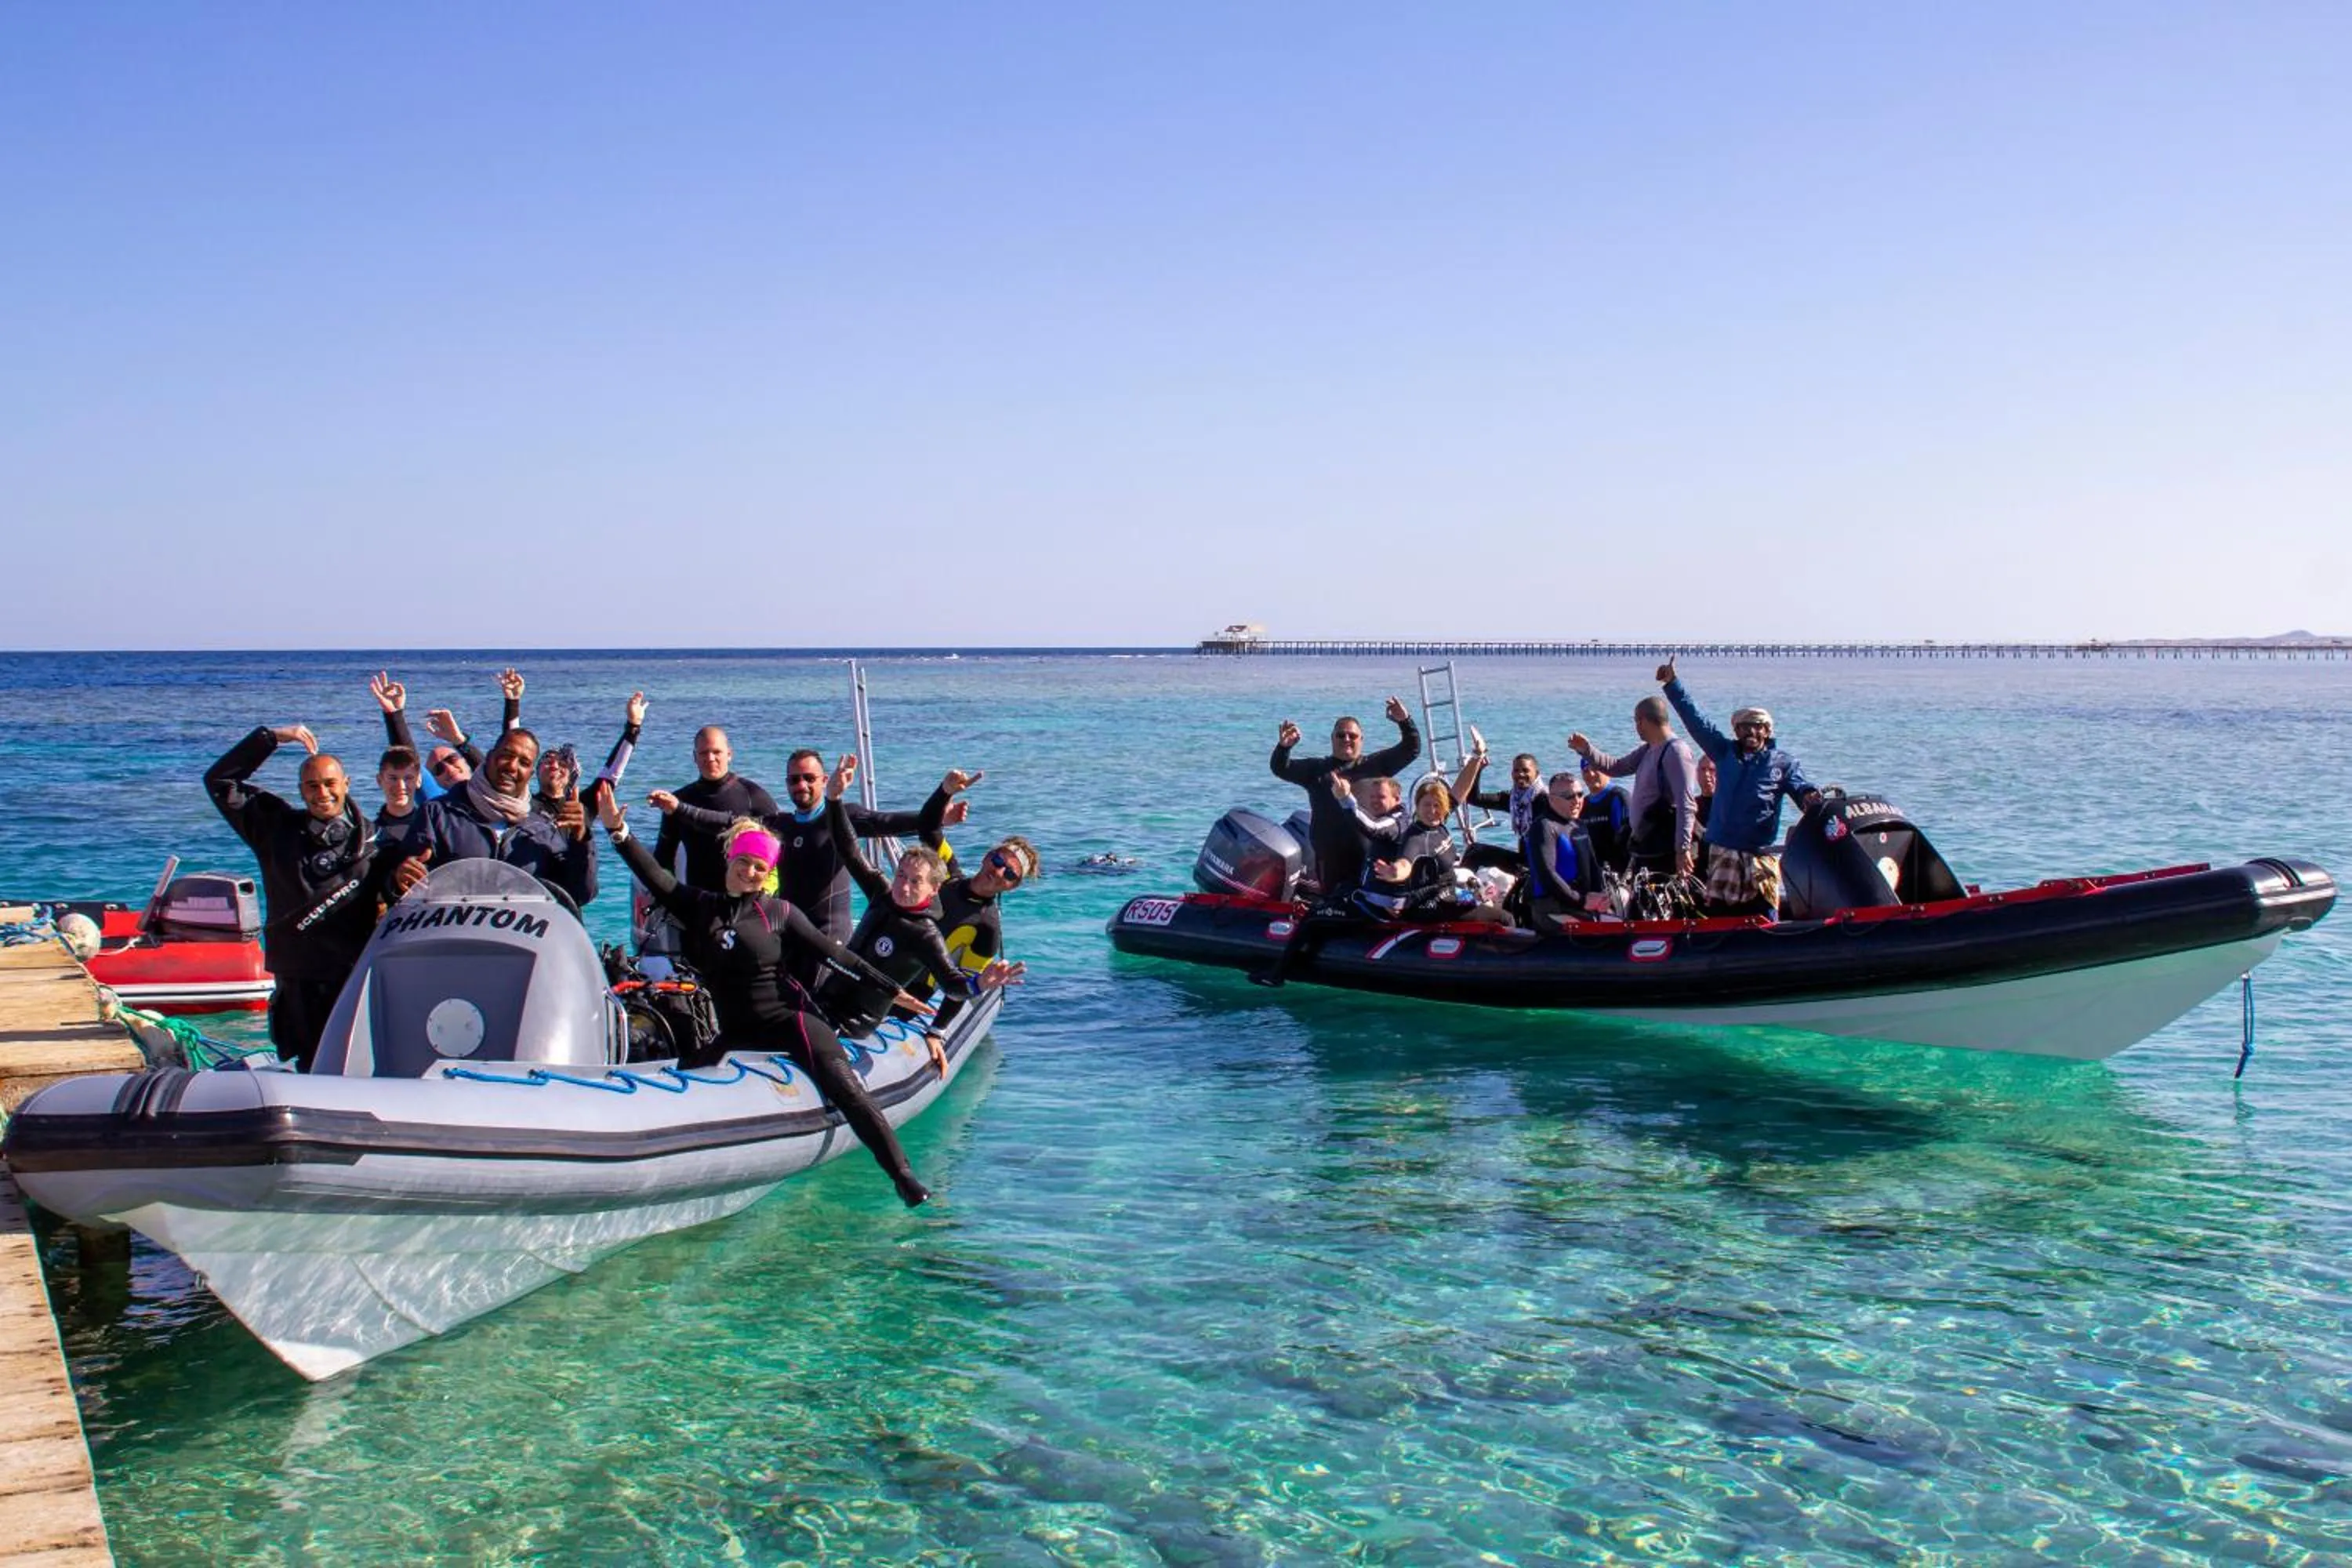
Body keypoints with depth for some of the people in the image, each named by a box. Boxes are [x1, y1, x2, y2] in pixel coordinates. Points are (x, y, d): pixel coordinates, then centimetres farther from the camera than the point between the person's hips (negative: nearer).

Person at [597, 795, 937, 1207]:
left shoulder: (779, 913, 0)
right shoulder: (701, 907, 8)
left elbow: (835, 953, 2)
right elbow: (656, 878, -1)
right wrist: (618, 831, -14)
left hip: (790, 1021, -4)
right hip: (737, 1033, 4)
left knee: (847, 1092, -17)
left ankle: (903, 1176, -17)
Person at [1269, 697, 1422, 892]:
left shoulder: (1375, 765, 12)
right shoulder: (1317, 768, 15)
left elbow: (1411, 749, 9)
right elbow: (1280, 768, 9)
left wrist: (1405, 722, -8)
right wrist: (1284, 747, -13)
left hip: (1368, 854, -1)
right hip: (1330, 857, 1)